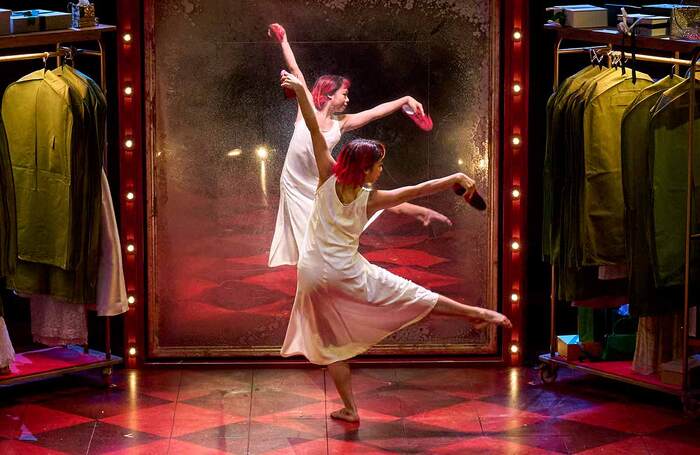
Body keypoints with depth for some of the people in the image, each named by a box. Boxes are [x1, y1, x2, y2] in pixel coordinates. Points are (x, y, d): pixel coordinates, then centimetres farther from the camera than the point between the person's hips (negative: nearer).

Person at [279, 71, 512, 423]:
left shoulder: (328, 179, -9)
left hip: (314, 277, 2)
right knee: (413, 295, 10)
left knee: (333, 343, 10)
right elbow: (416, 191, -15)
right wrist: (455, 178, -11)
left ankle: (349, 408, 12)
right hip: (349, 274, -2)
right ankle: (477, 313, 18)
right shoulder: (370, 199, -13)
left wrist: (300, 90, -17)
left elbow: (315, 131, -14)